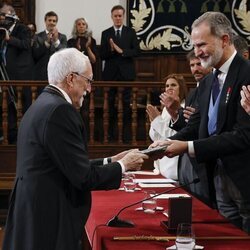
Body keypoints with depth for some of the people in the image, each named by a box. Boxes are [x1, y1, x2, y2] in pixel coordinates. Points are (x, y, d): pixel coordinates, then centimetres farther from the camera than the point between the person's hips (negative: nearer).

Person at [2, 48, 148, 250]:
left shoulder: (43, 105, 12)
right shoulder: (59, 110, -18)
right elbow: (84, 177, -19)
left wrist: (111, 161, 12)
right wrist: (123, 165, -4)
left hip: (35, 216, 10)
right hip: (49, 225, -10)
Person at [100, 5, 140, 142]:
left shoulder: (131, 32, 4)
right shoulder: (105, 33, 5)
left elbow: (136, 51, -5)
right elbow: (102, 55, 0)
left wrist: (122, 51, -17)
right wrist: (111, 49, -18)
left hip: (126, 73, -1)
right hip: (110, 74, 1)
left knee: (127, 105, 0)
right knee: (110, 104, 5)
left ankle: (126, 136, 5)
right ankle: (110, 135, 13)